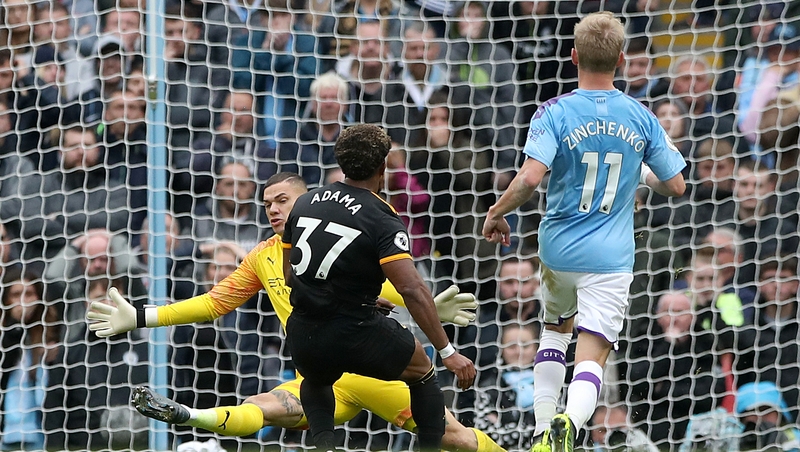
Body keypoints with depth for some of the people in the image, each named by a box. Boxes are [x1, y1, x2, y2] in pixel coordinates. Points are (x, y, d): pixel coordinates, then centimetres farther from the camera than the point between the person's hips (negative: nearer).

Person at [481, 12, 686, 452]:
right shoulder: (641, 118, -1)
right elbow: (675, 185, 5)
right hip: (610, 258, 0)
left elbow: (529, 179, -22)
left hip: (558, 248, 0)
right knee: (591, 358, -5)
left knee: (556, 329, 28)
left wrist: (496, 213, -5)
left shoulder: (554, 113, -10)